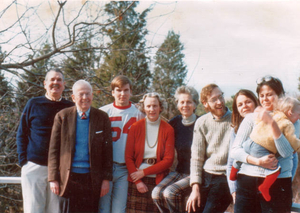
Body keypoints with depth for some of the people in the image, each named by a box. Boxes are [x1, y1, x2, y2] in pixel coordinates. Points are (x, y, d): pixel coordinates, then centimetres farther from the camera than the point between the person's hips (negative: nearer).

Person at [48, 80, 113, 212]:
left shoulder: (102, 118, 5)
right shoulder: (62, 116, 4)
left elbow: (107, 150, 5)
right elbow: (53, 150, 4)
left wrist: (106, 178, 0)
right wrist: (53, 178, -1)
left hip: (92, 179, 0)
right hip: (68, 178, 0)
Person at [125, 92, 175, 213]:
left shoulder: (168, 129, 1)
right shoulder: (135, 127, 4)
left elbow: (168, 160, -2)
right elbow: (128, 157, 3)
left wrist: (144, 172, -9)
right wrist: (137, 181, -8)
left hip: (159, 181, 0)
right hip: (137, 182, 0)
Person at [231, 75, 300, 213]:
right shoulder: (251, 118, 9)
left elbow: (286, 152, -11)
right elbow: (234, 151, 2)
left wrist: (271, 123, -18)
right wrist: (258, 161, -13)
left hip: (277, 185, -1)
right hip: (247, 182, 1)